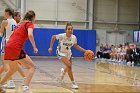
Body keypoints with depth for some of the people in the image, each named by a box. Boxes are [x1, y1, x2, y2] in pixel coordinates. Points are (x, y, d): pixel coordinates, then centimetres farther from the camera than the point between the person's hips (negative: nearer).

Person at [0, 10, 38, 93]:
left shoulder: (21, 24, 25)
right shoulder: (30, 24, 3)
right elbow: (30, 34, -18)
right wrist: (34, 47, -10)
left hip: (7, 47, 8)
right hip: (16, 48, -8)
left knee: (13, 69, 29)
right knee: (32, 67, -2)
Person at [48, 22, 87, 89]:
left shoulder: (74, 37, -19)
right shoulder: (62, 36, -30)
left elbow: (76, 46, -2)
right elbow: (53, 37, -12)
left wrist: (84, 51, -10)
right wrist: (51, 47, -12)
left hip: (68, 53, 5)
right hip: (61, 52, -5)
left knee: (69, 67, 19)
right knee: (69, 65, -24)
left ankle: (63, 71, 58)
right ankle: (73, 83, -13)